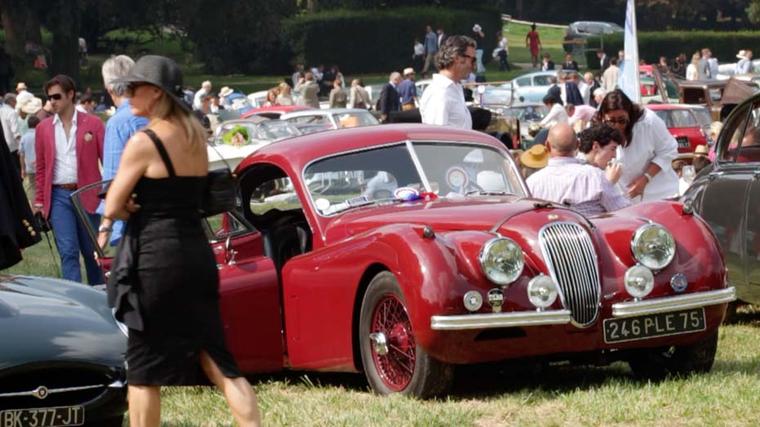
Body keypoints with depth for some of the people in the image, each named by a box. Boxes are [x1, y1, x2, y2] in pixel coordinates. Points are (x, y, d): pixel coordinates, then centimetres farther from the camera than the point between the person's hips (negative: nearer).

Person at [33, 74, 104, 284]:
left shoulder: (93, 123, -1)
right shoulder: (43, 128, 7)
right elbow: (41, 167, 11)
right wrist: (39, 200, 8)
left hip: (87, 194, -1)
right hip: (58, 196, 1)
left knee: (91, 251, 9)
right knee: (68, 252, -6)